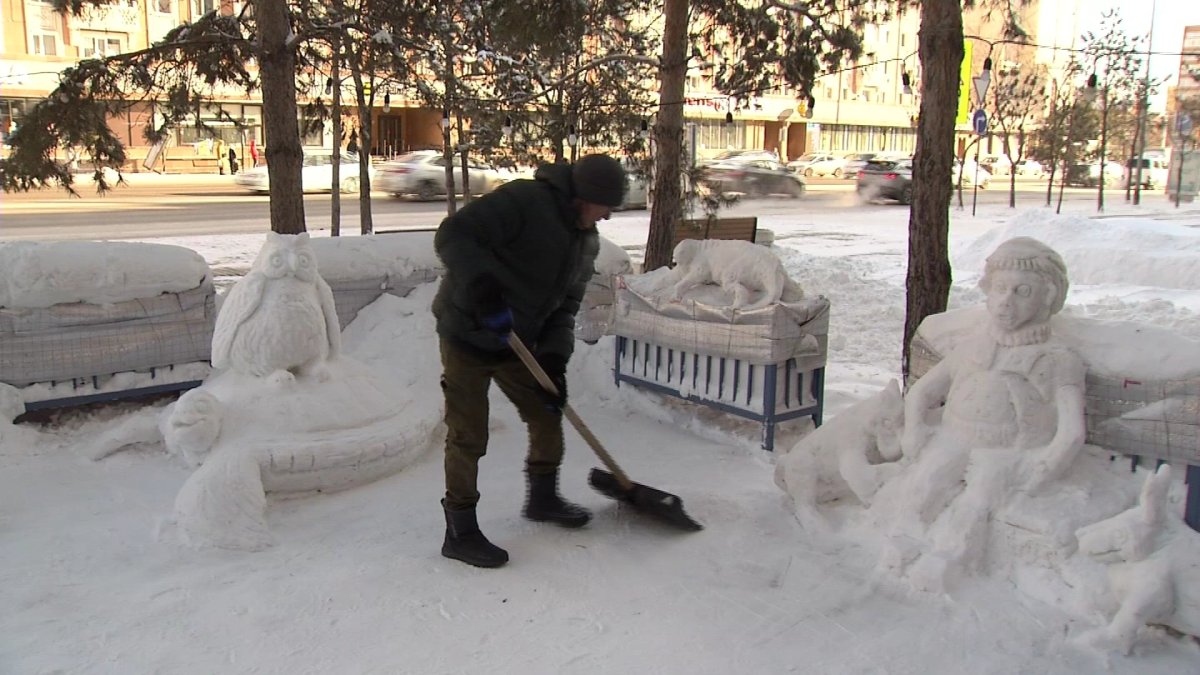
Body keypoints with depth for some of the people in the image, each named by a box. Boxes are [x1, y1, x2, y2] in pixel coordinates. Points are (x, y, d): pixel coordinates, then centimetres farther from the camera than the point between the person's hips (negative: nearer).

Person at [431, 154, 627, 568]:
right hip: (468, 335, -8)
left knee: (547, 413, 15)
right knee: (468, 436, -3)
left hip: (517, 342, 8)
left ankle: (543, 498, 36)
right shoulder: (524, 201, -22)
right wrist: (484, 290, -41)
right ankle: (460, 532, 10)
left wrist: (554, 359, -4)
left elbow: (565, 305, 9)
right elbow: (453, 236, -29)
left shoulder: (585, 241, 5)